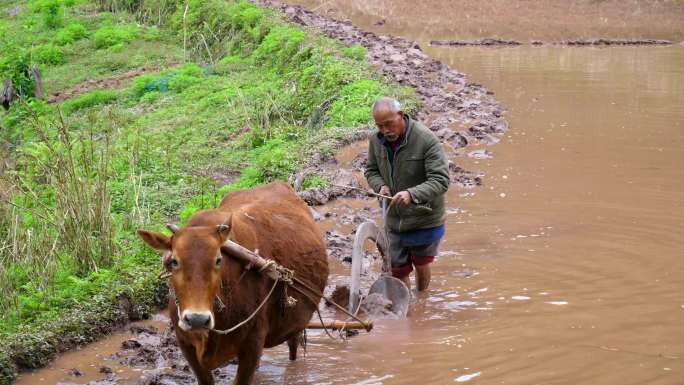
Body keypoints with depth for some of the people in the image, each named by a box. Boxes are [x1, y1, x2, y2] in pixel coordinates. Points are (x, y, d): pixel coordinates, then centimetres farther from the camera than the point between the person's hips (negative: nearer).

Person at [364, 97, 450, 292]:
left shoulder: (426, 140, -24)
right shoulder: (376, 140, -7)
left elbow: (441, 180, -26)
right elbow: (371, 171, 10)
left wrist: (412, 194, -42)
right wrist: (380, 186, -14)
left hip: (424, 219, -4)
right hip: (394, 219, 4)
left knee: (421, 265, 16)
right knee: (398, 270, 8)